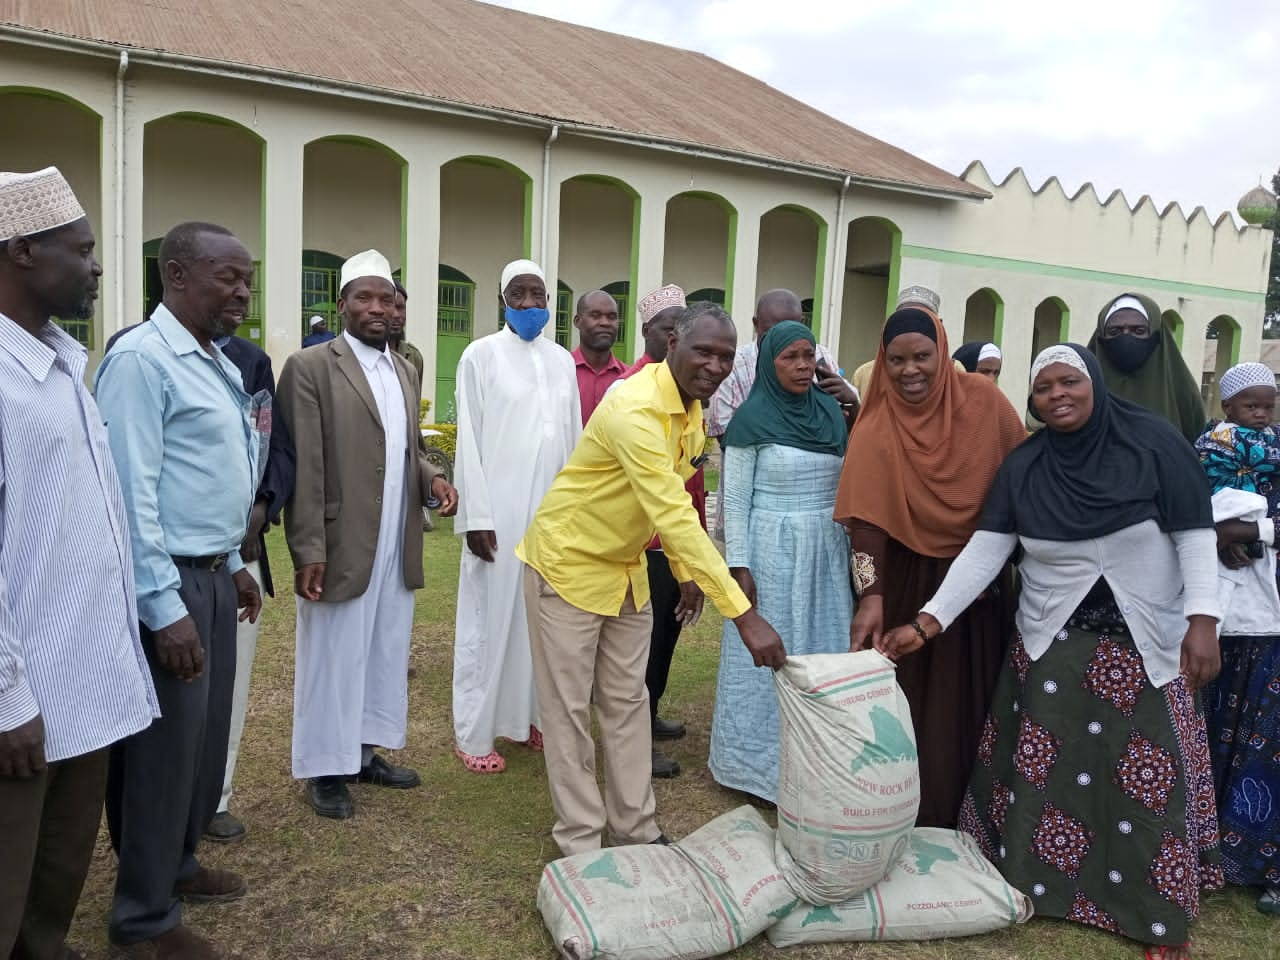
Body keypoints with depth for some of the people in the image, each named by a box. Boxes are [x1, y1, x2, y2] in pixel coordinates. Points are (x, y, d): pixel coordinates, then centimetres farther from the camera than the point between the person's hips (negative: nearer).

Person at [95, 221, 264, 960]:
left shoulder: (219, 363, 11)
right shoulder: (141, 360, -16)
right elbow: (133, 493, -20)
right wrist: (165, 606, -22)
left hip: (213, 574, 9)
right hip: (169, 581, -9)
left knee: (207, 734, 19)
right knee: (164, 745, 3)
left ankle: (177, 863, 38)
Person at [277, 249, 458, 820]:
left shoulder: (405, 370, 12)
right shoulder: (310, 367, -8)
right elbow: (303, 467, -12)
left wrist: (432, 477, -1)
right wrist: (307, 550, -17)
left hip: (398, 547, 7)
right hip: (340, 547, -6)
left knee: (387, 653, 15)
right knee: (333, 657, 6)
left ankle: (366, 750, 31)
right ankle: (326, 767, 21)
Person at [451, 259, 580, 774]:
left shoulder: (562, 360, 10)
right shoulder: (481, 355, -4)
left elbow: (574, 439, 12)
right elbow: (469, 441, -7)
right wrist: (477, 516, -13)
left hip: (553, 510, 5)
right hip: (500, 512, -5)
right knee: (491, 618, 2)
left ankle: (534, 716, 25)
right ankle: (474, 733, 12)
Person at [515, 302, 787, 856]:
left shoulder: (691, 408, -1)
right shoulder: (635, 411, -31)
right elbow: (674, 517, -38)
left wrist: (685, 571, 12)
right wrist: (744, 614, -39)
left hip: (625, 568, 8)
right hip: (568, 563, -8)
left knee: (627, 702, 14)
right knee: (570, 709, 3)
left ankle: (635, 828, 26)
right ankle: (580, 843, 16)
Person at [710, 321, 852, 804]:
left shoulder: (831, 412, 6)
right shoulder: (752, 418, -8)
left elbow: (846, 483, 12)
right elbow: (734, 498, -7)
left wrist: (850, 547, 12)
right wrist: (739, 566, -11)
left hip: (827, 550, 5)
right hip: (772, 550, -5)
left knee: (825, 649, 9)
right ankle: (758, 761, 19)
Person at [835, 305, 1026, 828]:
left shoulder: (983, 400, -7)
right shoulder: (877, 428, -12)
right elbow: (867, 517, -20)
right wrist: (871, 594, -30)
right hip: (908, 583, -1)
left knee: (968, 700, 11)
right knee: (907, 700, 6)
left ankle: (961, 819, 28)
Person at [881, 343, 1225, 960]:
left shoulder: (1151, 441, -9)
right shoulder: (1022, 467, -3)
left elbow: (1194, 534, -7)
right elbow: (984, 551, -6)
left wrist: (1201, 620, -16)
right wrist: (926, 623, -15)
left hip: (1148, 643, -1)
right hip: (1052, 643, 2)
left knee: (1149, 777, 4)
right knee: (1043, 770, 8)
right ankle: (1033, 880, 28)